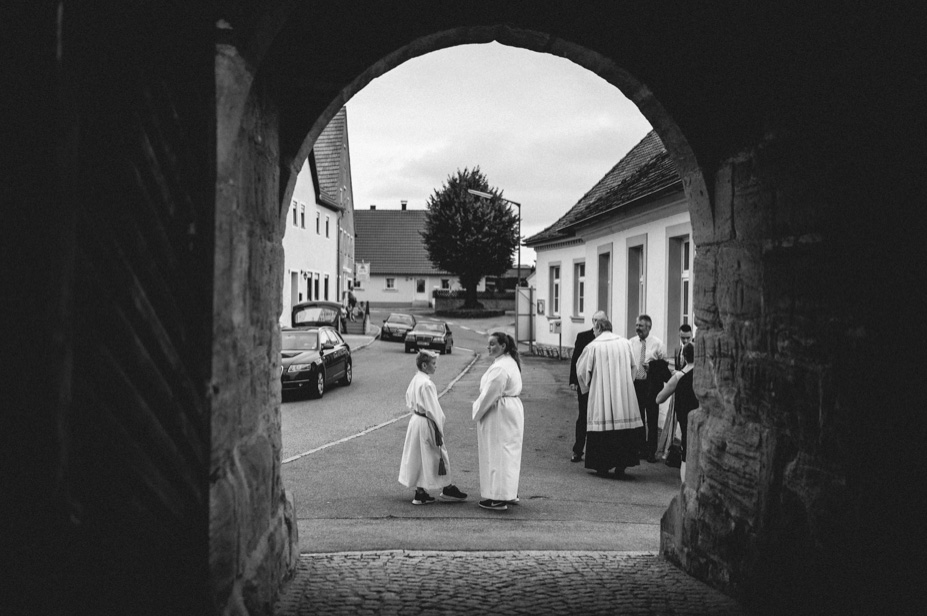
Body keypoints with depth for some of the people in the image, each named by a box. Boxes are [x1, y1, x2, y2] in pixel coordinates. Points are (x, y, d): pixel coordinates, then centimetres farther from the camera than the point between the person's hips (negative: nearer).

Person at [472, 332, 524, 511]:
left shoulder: (499, 368, -21)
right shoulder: (511, 362, 12)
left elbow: (489, 395, -20)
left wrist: (477, 413, -6)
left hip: (500, 414, -10)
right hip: (513, 408, 10)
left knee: (497, 454, -3)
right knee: (509, 452, 18)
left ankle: (499, 498, 1)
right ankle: (510, 492, 28)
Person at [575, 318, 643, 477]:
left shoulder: (593, 346, -6)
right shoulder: (625, 343, 4)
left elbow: (581, 370, 0)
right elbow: (633, 366, 14)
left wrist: (587, 386, 17)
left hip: (601, 394, -2)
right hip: (623, 393, 3)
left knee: (602, 429, 4)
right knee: (623, 430, 7)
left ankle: (603, 466, 6)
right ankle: (621, 465, 7)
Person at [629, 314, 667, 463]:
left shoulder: (657, 343, -3)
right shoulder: (631, 343, 5)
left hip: (651, 383, -3)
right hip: (635, 382, 3)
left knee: (652, 419, 1)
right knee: (638, 418, 9)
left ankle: (651, 452, 8)